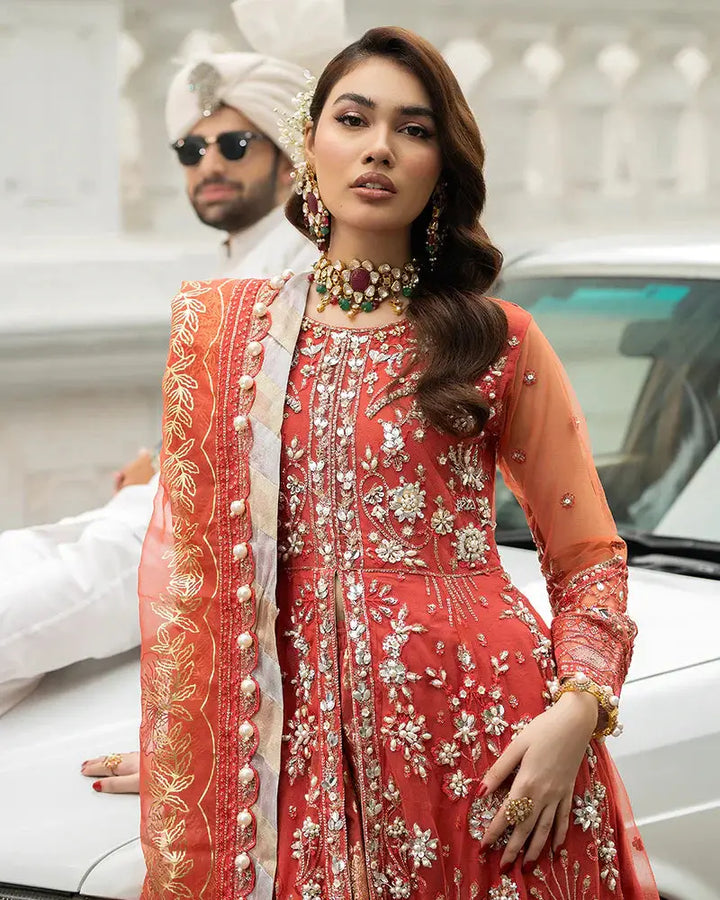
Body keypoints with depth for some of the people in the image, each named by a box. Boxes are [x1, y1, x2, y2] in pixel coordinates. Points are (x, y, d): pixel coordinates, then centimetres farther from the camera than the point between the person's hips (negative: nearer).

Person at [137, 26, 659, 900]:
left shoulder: (498, 341, 2)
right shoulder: (222, 332, 8)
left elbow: (590, 559, 4)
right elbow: (184, 562, 8)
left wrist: (577, 710, -13)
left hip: (481, 731, -1)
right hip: (309, 744, 2)